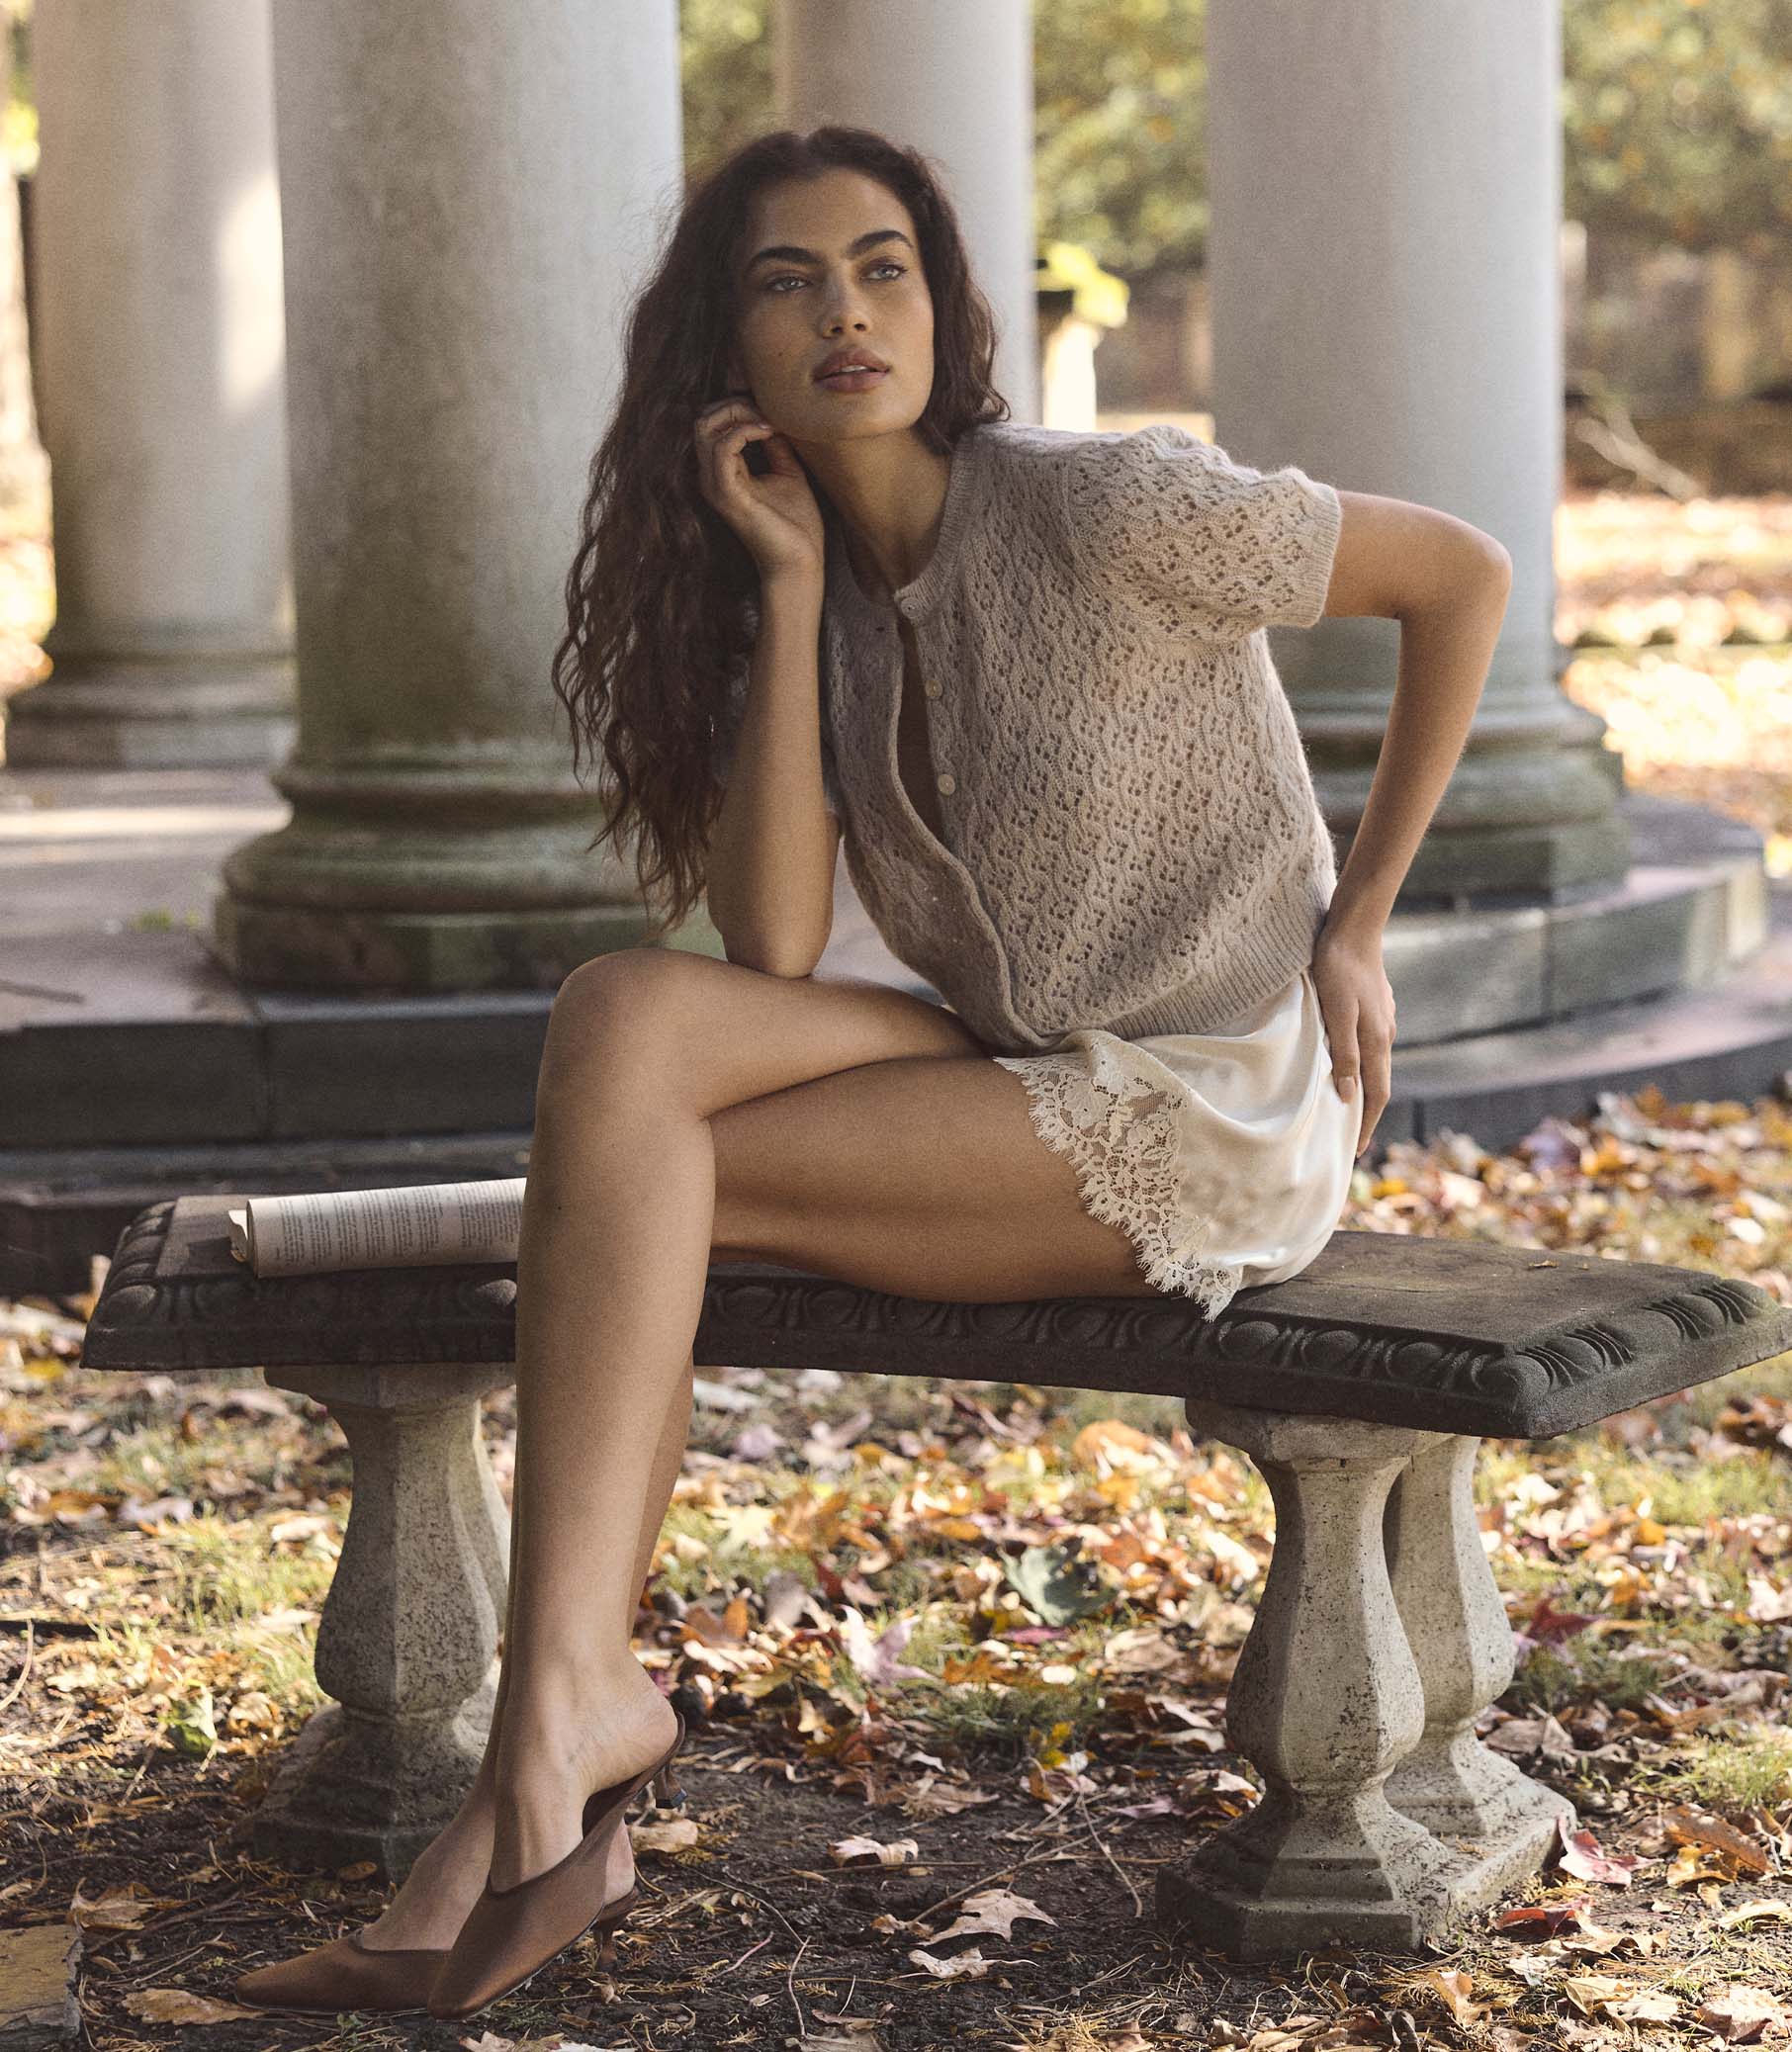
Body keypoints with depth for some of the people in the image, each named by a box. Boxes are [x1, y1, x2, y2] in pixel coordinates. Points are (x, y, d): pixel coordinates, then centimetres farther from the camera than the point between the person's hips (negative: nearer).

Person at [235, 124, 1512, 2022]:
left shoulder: (1110, 511, -12)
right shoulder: (800, 599, 7)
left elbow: (1467, 576, -3)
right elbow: (772, 949, -7)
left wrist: (1356, 926, -1)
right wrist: (793, 585, -9)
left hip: (1208, 1119, -6)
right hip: (1012, 1084, 6)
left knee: (627, 1151, -21)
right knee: (624, 1013, -21)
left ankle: (565, 1706, -18)